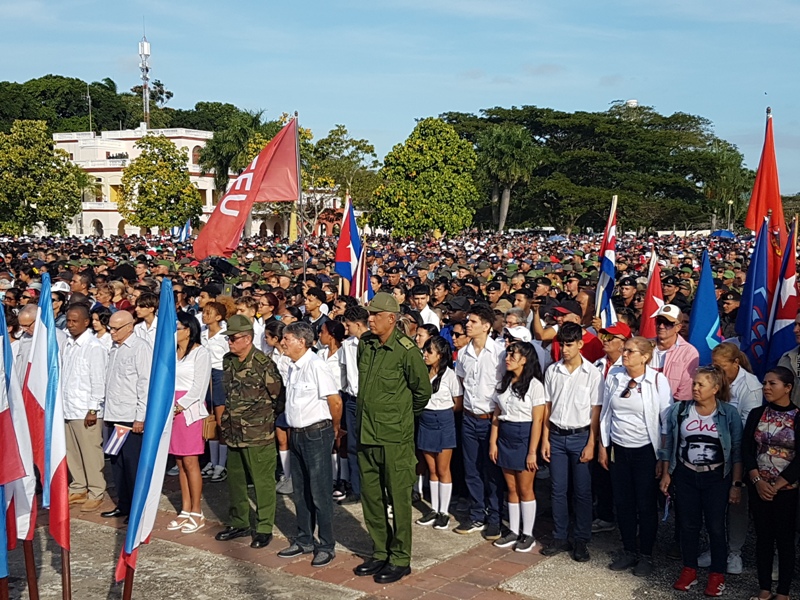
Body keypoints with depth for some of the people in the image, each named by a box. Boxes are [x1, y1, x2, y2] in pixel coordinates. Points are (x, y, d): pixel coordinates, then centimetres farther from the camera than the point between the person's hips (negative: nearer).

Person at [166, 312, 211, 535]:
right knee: (180, 462, 8)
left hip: (190, 409, -6)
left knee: (190, 462, -5)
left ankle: (196, 513, 3)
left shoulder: (200, 352, -4)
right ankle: (185, 510, 15)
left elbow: (199, 386, -9)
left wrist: (180, 406, -15)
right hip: (172, 409, 6)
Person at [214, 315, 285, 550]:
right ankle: (238, 523, 31)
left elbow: (279, 396, -11)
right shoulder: (228, 361, 8)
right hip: (234, 432, 7)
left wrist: (266, 417, -1)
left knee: (263, 482, 2)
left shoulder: (263, 363, -15)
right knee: (235, 480, 16)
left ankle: (264, 528, 12)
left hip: (258, 434, -7)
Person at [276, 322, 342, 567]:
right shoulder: (293, 367, 9)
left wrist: (334, 429, -3)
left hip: (317, 434, -9)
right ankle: (304, 540, 30)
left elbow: (335, 402, -18)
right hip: (297, 434, 9)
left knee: (320, 493, -1)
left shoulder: (316, 366, -18)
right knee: (300, 492, 17)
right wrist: (295, 431, 17)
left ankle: (326, 546, 10)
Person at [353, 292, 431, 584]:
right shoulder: (365, 344, 5)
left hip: (395, 436, -6)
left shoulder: (406, 350, -14)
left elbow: (423, 389, -4)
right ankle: (380, 552, 29)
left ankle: (400, 559, 16)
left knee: (398, 498, 4)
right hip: (366, 434, 7)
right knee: (371, 497, 14)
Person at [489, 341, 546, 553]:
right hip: (505, 437, 6)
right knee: (511, 488, 11)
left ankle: (528, 534, 13)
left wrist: (532, 451, -15)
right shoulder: (503, 383, 9)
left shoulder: (534, 385, -11)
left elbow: (537, 420, -13)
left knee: (525, 489, 2)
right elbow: (496, 416, 10)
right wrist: (493, 442, 3)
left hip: (524, 437, -6)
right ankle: (514, 531, 20)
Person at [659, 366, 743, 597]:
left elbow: (737, 452, -4)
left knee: (715, 526, 3)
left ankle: (717, 575, 18)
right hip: (686, 476, 2)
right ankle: (689, 571, 24)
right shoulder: (679, 411, -2)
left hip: (716, 478, -2)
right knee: (689, 524, 9)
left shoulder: (730, 414, -7)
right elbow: (668, 445, 6)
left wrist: (736, 484, -5)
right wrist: (666, 474, 5)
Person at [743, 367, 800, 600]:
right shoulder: (756, 414, 4)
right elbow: (746, 449, 1)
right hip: (758, 487, 3)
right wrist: (758, 481, -11)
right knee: (763, 537, 9)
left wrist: (776, 486, -13)